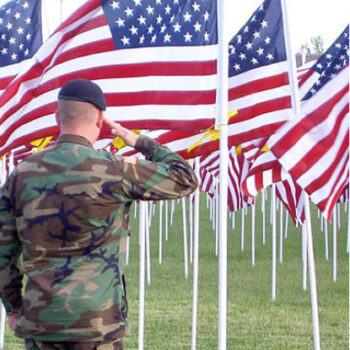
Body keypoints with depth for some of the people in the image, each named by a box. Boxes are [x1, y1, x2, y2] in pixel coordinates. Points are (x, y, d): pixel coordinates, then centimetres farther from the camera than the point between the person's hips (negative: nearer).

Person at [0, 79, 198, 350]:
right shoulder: (112, 171, -8)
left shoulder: (23, 174, 4)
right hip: (95, 318, -4)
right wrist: (141, 142, 15)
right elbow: (184, 180, 3)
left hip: (39, 318, 4)